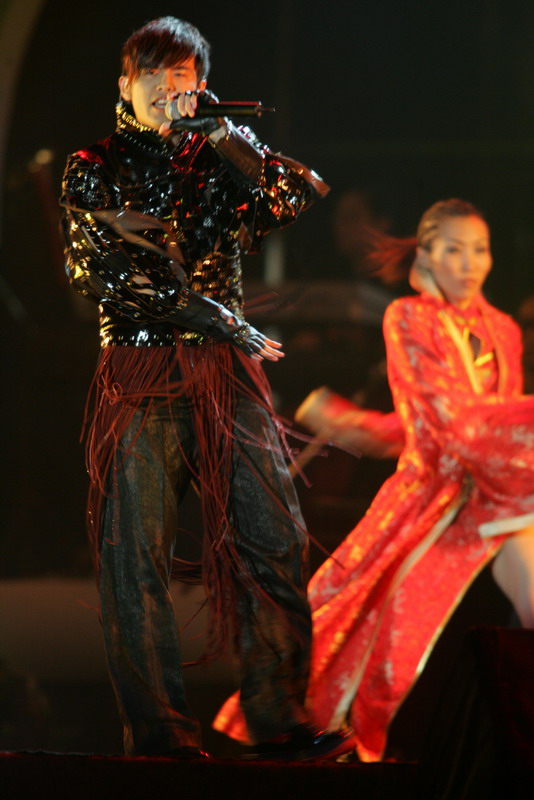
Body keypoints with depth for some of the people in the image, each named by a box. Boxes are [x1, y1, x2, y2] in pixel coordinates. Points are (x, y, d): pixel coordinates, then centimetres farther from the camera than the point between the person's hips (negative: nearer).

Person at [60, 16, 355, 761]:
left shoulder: (217, 159, 18)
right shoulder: (94, 169, 10)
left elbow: (303, 192, 2)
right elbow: (100, 269, -3)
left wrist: (218, 134, -9)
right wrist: (215, 319, -7)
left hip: (227, 373, 3)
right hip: (139, 374, -3)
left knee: (274, 537, -6)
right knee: (135, 552, -8)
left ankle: (281, 723, -4)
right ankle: (160, 734, -6)